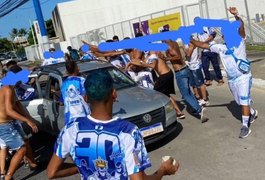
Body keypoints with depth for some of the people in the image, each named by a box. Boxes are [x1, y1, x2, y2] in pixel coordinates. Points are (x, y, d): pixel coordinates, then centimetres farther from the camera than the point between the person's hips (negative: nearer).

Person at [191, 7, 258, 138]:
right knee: (240, 102, 18)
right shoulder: (220, 47, 5)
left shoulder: (240, 42, -7)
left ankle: (245, 126, -3)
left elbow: (241, 26, -24)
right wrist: (191, 40, -3)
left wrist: (236, 16, -40)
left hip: (243, 77, -5)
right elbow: (203, 45, 6)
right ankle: (252, 113, 44)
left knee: (244, 101, -10)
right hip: (231, 80, 6)